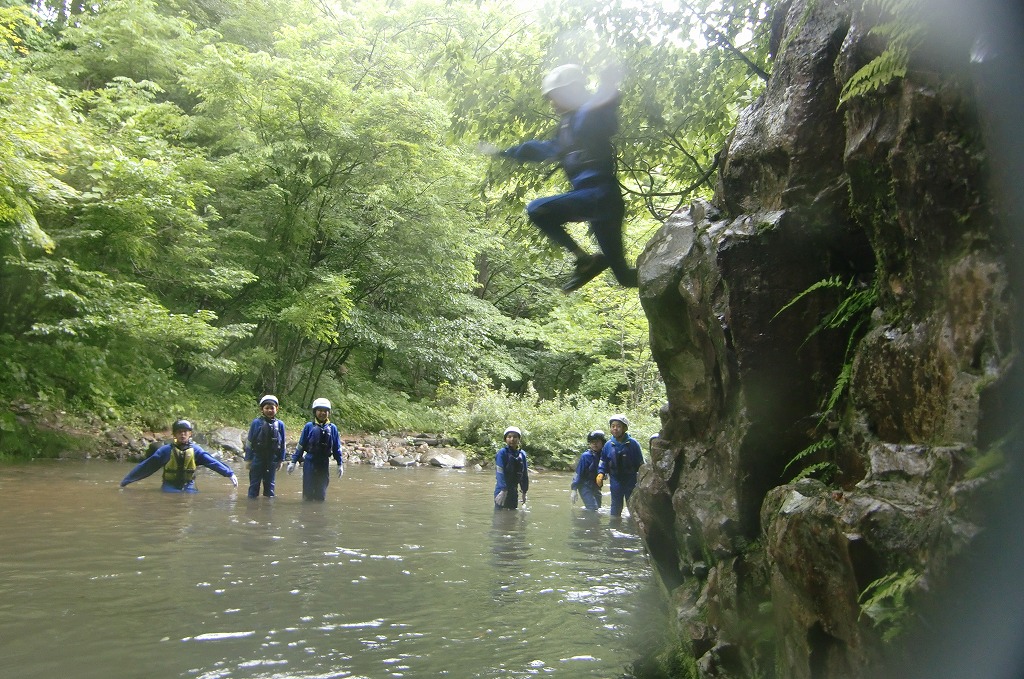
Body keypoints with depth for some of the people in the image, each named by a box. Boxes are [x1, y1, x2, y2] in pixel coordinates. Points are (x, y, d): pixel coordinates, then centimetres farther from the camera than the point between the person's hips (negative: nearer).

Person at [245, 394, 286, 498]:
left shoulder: (280, 424, -2)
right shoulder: (256, 423, -7)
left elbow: (282, 443, 6)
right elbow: (249, 442, -1)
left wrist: (281, 460, 7)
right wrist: (248, 459, -1)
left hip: (272, 459, 2)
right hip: (257, 458, -2)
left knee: (270, 484, 12)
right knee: (254, 485, 6)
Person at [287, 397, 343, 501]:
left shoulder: (332, 428, 2)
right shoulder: (309, 426, -2)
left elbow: (337, 447, 8)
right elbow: (300, 445, 4)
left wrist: (340, 464, 8)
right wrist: (293, 461, 2)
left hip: (324, 464, 2)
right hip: (310, 462, -1)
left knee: (321, 494, 9)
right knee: (308, 493, 3)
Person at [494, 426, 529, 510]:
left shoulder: (522, 454, 5)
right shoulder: (502, 453, -11)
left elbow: (524, 474, 11)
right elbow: (500, 472, -18)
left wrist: (524, 491, 11)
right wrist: (503, 490, -25)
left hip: (514, 491, 6)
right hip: (503, 490, -6)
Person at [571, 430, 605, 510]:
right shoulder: (586, 456, -16)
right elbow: (579, 473, -11)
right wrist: (574, 489, -12)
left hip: (596, 487, 6)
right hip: (585, 486, -6)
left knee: (598, 509, 12)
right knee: (592, 509, -15)